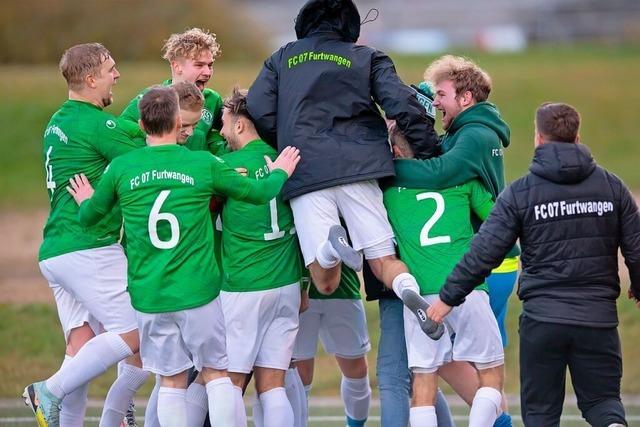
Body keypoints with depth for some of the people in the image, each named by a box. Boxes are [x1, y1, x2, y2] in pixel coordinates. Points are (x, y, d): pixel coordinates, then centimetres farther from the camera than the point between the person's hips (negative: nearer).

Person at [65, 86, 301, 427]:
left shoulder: (121, 168, -2)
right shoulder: (205, 164, -5)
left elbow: (88, 216, 11)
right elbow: (259, 192, 6)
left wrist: (86, 201, 35)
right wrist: (280, 173, 28)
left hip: (148, 294, 2)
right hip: (198, 291, -2)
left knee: (171, 381, 10)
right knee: (216, 373, 10)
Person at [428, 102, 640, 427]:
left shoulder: (519, 193, -3)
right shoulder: (612, 186, 4)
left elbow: (483, 254, -5)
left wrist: (448, 298, 4)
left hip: (542, 317, -2)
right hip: (598, 315, 2)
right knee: (601, 397, 12)